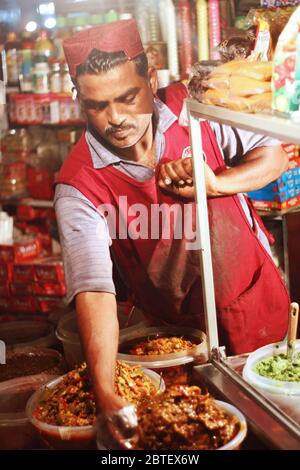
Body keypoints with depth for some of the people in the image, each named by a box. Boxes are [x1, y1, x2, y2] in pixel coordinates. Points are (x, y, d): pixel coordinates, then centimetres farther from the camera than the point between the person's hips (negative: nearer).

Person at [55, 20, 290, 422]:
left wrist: (216, 182, -24)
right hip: (183, 333, -2)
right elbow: (94, 290, -31)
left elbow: (275, 157, -4)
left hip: (260, 301, 3)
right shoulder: (80, 186, -22)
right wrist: (105, 393, -42)